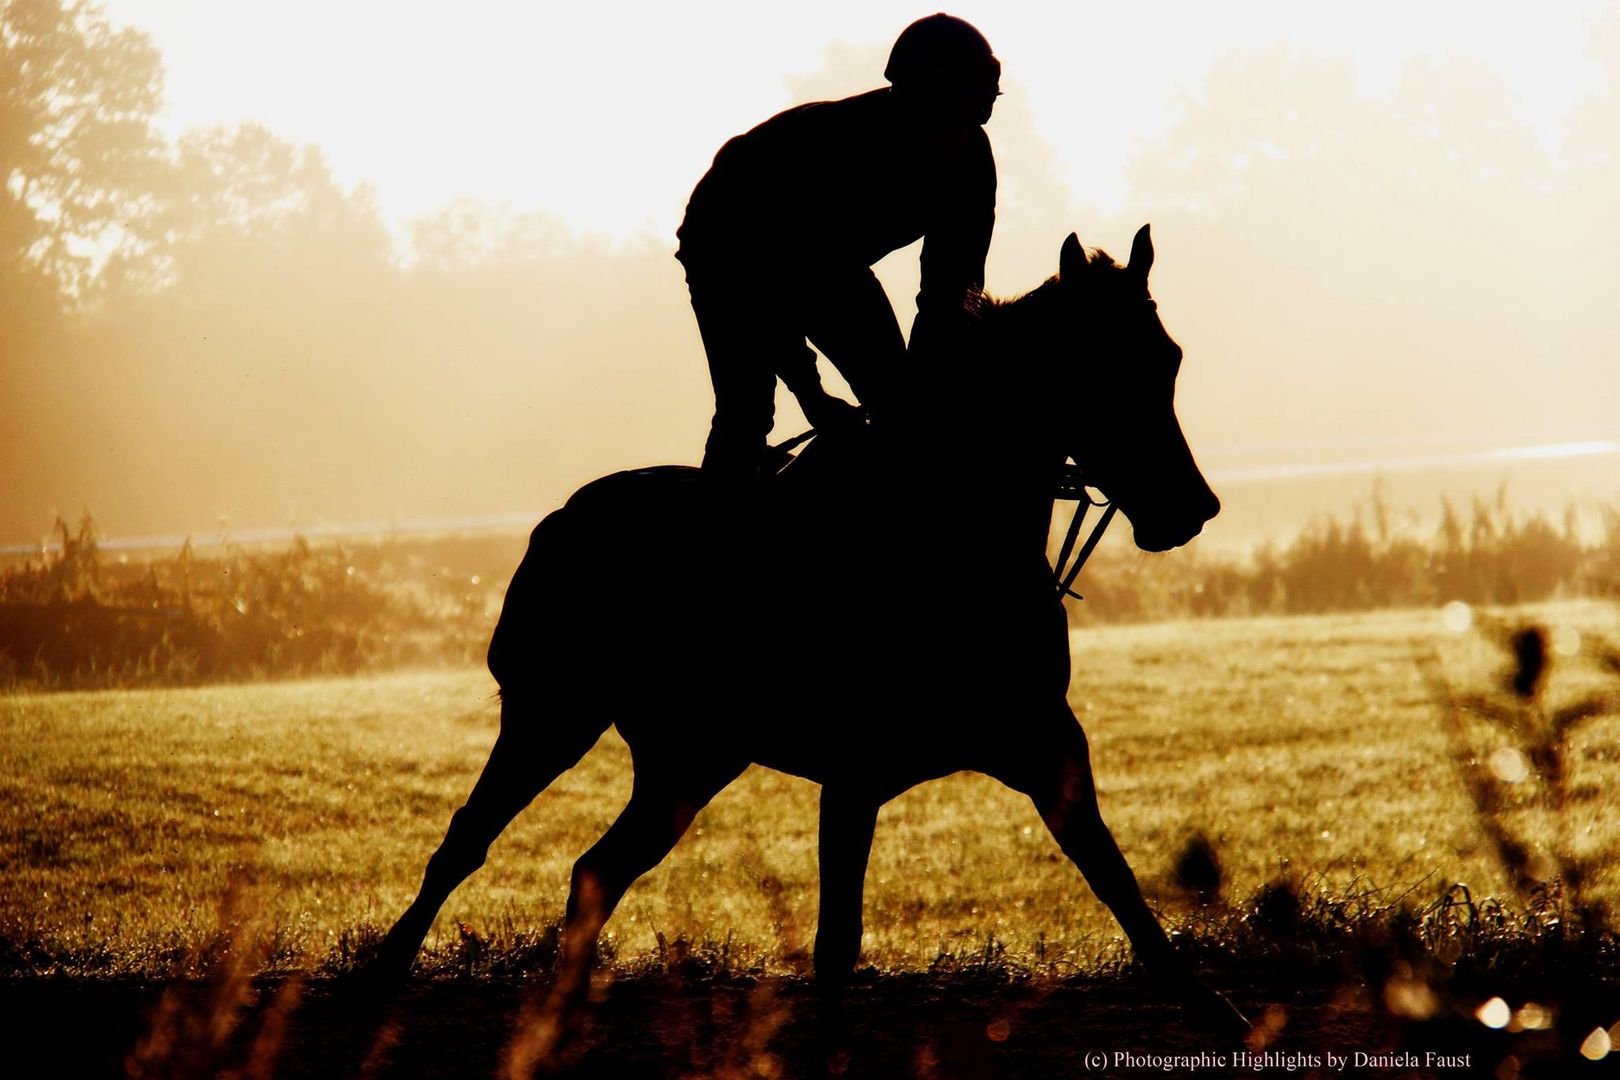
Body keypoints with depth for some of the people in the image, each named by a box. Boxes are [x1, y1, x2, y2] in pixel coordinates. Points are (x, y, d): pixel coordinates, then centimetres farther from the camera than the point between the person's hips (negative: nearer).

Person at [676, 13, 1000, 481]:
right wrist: (812, 397, -38)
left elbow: (950, 290, -15)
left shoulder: (968, 161, -22)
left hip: (828, 261, 5)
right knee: (746, 409, -21)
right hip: (733, 247, -5)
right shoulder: (826, 141, -39)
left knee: (899, 402, -10)